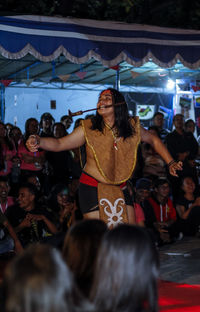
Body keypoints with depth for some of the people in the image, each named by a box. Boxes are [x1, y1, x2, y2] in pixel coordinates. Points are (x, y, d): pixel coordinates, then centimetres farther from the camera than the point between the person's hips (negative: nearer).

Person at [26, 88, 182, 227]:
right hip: (92, 188, -3)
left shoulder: (132, 126, 0)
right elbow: (59, 144, -11)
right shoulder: (88, 128, -8)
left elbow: (154, 140, 16)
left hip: (120, 189, 3)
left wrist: (171, 163, 12)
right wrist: (38, 141, -29)